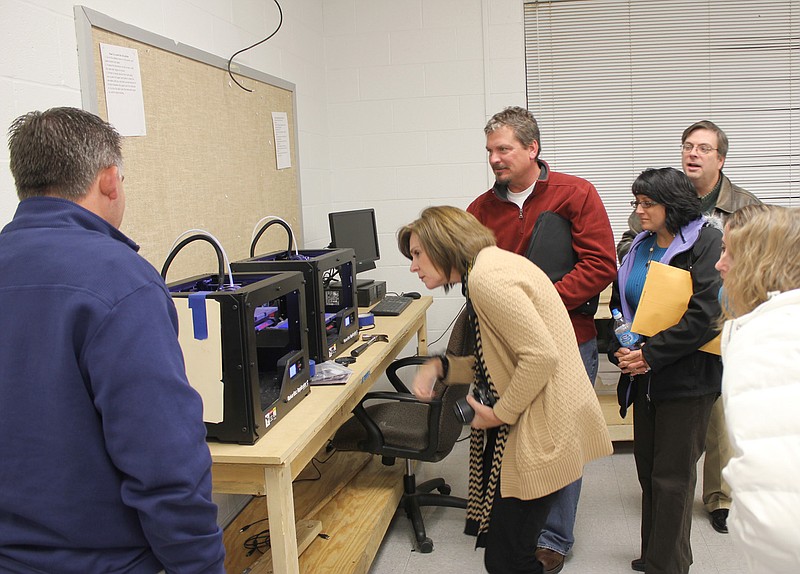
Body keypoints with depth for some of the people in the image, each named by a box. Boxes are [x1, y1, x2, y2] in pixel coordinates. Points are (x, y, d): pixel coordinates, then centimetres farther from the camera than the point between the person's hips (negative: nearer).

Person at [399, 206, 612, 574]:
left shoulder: (486, 277, -19)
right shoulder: (491, 265, 13)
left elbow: (542, 355, -26)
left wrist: (500, 413, -15)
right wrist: (440, 367, 5)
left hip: (544, 432, -10)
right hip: (530, 424, 10)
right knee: (501, 540, 18)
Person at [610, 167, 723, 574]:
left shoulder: (707, 243, -10)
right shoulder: (638, 248, 11)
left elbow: (705, 313, -19)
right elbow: (619, 304, 16)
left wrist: (651, 354, -18)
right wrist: (620, 349, -2)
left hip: (687, 379, -7)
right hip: (644, 377, 7)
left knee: (672, 476, 1)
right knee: (648, 469, 15)